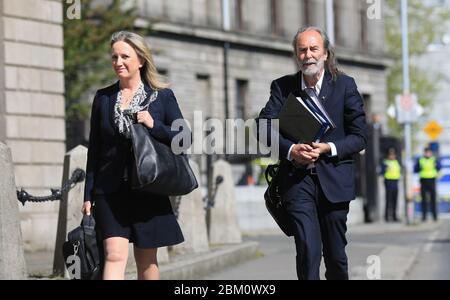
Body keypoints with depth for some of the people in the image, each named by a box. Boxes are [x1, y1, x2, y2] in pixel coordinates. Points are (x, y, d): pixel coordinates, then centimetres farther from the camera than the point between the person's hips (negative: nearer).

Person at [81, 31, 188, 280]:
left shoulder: (162, 96, 4)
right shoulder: (103, 98, 9)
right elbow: (94, 149, 11)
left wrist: (154, 126, -14)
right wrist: (88, 195, 8)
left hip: (149, 190, 0)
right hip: (110, 191, 0)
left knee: (147, 261, 7)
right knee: (114, 255, -13)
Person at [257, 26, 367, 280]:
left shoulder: (345, 85, 2)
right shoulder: (282, 87, 5)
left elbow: (360, 136, 2)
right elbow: (264, 126, -1)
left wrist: (329, 148, -15)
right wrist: (290, 149, -18)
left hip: (333, 179, 0)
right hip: (297, 178, 0)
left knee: (336, 254, 9)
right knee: (308, 249, -15)